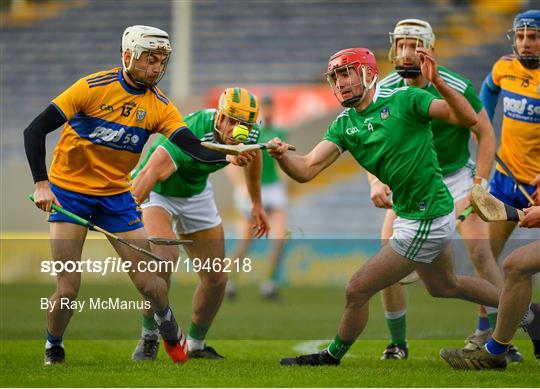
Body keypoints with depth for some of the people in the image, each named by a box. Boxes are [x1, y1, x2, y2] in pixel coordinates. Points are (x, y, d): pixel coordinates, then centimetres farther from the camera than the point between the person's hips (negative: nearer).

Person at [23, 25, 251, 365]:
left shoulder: (159, 105, -4)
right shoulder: (93, 88, -16)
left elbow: (194, 147, -16)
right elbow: (35, 131, -14)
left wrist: (228, 157, -36)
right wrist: (41, 183, -23)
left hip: (116, 195, 3)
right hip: (69, 190, -3)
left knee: (148, 282, -2)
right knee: (68, 288, -12)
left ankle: (169, 329, 30)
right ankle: (53, 349, 15)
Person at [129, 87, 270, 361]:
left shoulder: (249, 133, -18)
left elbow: (253, 156, 9)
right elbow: (145, 178, -51)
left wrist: (257, 204, 20)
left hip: (196, 194, 6)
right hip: (158, 194, -6)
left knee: (217, 277, 3)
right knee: (165, 255, -32)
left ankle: (195, 344, 26)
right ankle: (149, 336, -14)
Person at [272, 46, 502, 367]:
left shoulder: (404, 99, -15)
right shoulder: (344, 125, 4)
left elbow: (468, 119, -22)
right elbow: (306, 170, -7)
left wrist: (437, 82, -36)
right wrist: (280, 155, -28)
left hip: (424, 224, -9)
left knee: (358, 291, -2)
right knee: (444, 286, 31)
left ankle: (332, 357, 22)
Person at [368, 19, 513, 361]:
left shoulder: (457, 88, -18)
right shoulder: (385, 90, -11)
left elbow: (486, 135, -9)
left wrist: (478, 187, -16)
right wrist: (376, 182, -21)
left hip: (456, 176, -3)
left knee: (481, 253, -18)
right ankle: (398, 343, 4)